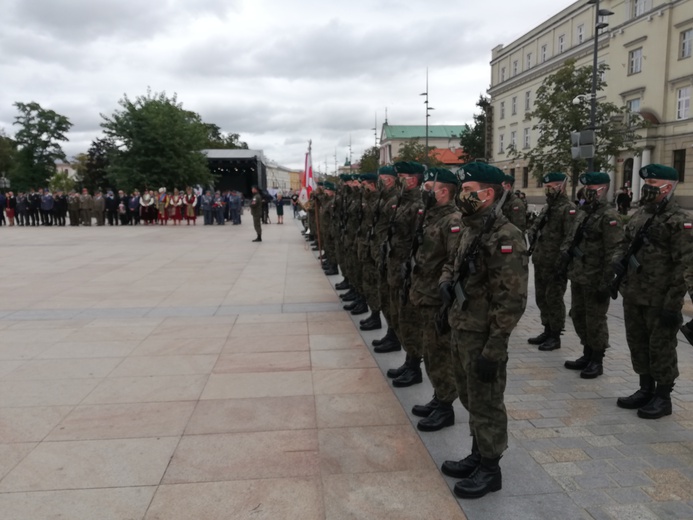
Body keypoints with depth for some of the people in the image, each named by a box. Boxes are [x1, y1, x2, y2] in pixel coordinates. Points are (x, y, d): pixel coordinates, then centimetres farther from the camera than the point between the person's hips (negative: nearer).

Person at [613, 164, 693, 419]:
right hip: (633, 295, 8)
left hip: (660, 300, -8)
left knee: (661, 348, 4)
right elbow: (625, 243, 23)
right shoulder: (640, 214, 11)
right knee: (637, 343, 17)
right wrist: (618, 259, -1)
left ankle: (663, 398, 19)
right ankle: (646, 390, 32)